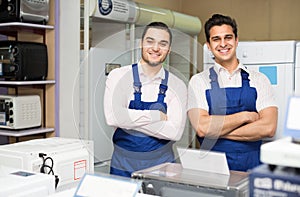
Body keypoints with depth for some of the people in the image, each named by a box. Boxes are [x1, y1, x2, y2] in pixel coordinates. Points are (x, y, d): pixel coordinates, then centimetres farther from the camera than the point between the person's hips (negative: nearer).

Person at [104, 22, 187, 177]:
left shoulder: (177, 86, -1)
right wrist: (157, 115, -15)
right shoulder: (119, 76, -4)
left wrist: (130, 119, -16)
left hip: (161, 166, 1)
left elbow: (175, 132, -13)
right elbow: (113, 117, -19)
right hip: (123, 167, -1)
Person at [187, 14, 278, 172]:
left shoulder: (259, 80, 8)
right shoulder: (199, 81, 5)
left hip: (251, 167, 1)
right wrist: (245, 116, -4)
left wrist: (217, 130, -7)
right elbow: (201, 128, -9)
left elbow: (268, 128, -5)